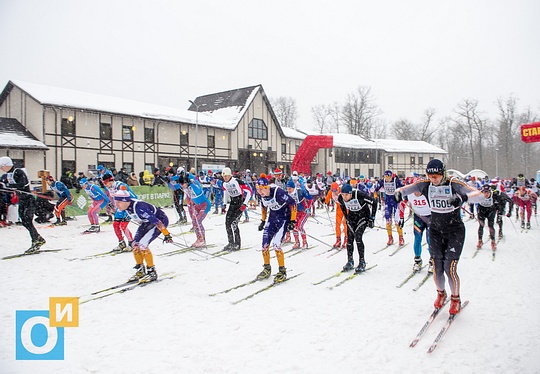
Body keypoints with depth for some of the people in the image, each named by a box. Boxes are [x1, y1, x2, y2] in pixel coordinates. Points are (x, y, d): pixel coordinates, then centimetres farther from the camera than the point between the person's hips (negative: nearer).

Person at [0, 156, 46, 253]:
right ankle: (40, 239, 19)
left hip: (29, 200, -9)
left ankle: (35, 243, -7)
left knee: (28, 222, -12)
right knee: (24, 222, 8)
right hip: (21, 201, 9)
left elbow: (22, 185, -29)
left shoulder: (19, 172, -16)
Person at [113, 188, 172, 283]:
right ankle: (140, 271, 17)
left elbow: (156, 221, -32)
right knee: (135, 245, 0)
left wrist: (166, 234, -27)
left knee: (142, 245, -18)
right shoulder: (126, 206, -9)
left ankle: (152, 273, -4)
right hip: (146, 222, 9)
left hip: (161, 220, -9)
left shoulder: (138, 207, -36)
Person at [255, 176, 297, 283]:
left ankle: (282, 271, -1)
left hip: (284, 217, -7)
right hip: (272, 218, 7)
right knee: (265, 244, 2)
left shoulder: (278, 192, -29)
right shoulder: (262, 195, -8)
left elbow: (293, 203, -20)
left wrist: (293, 221, -19)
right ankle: (267, 269, 24)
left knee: (276, 244, -18)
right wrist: (263, 221, 18)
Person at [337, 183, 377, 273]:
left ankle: (362, 262, -8)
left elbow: (373, 203, -18)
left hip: (363, 215, -5)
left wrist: (372, 218, -15)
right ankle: (350, 262, 12)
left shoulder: (359, 195, -33)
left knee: (357, 237, -18)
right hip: (352, 216, 5)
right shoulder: (340, 198, -19)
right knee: (349, 238, -2)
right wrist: (346, 217, 9)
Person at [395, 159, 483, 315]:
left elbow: (479, 195, -25)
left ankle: (455, 299, 17)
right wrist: (399, 192, -29)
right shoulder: (425, 184, -9)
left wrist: (463, 198, -45)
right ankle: (441, 294, 31)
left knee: (450, 268, -8)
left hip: (455, 232, -3)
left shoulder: (454, 184, -18)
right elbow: (405, 189, -5)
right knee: (437, 268, 2)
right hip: (436, 231, 3)